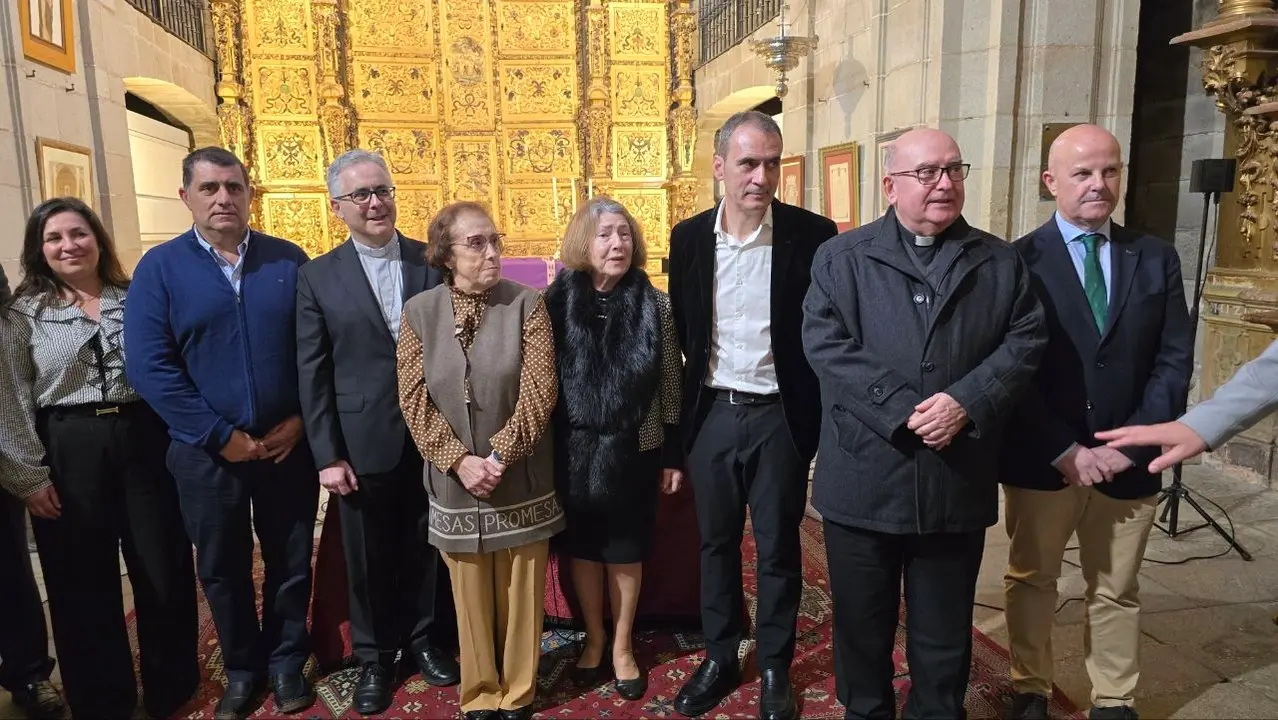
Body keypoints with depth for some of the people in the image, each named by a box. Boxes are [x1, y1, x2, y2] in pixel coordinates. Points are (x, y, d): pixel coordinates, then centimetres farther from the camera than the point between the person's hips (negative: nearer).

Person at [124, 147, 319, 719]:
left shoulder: (289, 260, 1)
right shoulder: (159, 267, -3)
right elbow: (149, 365, -10)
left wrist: (300, 419, -9)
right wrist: (221, 436, -13)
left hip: (288, 445, 1)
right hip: (208, 453, 0)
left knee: (291, 562, 13)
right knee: (222, 569, 15)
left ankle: (287, 662, 34)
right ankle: (241, 669, 36)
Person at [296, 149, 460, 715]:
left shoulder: (434, 263, 1)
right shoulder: (317, 277, -1)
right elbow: (312, 374, -2)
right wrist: (327, 455, -6)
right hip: (364, 445, -1)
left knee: (426, 550, 15)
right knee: (369, 559, 12)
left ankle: (423, 640, 37)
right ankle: (374, 657, 34)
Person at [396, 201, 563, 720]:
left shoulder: (527, 304, -6)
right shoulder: (419, 312, -2)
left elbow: (539, 392, -11)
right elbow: (414, 399, -4)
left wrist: (499, 456, -17)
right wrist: (459, 460, -13)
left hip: (520, 479, -1)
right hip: (455, 480, 1)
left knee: (521, 592, 11)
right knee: (471, 596, 14)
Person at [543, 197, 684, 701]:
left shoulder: (655, 305, -6)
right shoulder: (556, 302, -6)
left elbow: (669, 385, -1)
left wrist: (673, 456, 0)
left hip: (634, 450, -1)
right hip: (574, 451, 1)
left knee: (625, 550, 13)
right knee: (583, 547, 15)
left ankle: (622, 646, 32)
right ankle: (593, 639, 36)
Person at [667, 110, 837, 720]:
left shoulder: (812, 234, -9)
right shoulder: (689, 237, -1)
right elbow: (681, 332, 9)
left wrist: (823, 418, -5)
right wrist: (685, 408, 9)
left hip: (779, 415, -2)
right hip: (712, 413, 3)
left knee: (777, 547, 10)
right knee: (715, 541, 15)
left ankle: (774, 668, 30)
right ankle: (719, 658, 34)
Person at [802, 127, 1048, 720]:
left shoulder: (1000, 262, 9)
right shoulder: (841, 257, 1)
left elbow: (1025, 341, 1)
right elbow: (825, 343, -10)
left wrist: (967, 401, -15)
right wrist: (903, 409, -18)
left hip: (957, 481, 2)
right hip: (863, 479, -1)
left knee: (944, 632, 16)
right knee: (861, 625, 15)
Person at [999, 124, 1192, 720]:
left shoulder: (1156, 258, 5)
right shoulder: (1019, 261, -5)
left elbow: (1173, 361, 1)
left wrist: (1129, 444, -10)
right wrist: (1065, 451, -14)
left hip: (1126, 461, 3)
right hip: (1041, 459, -2)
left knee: (1116, 591, 16)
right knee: (1031, 581, 13)